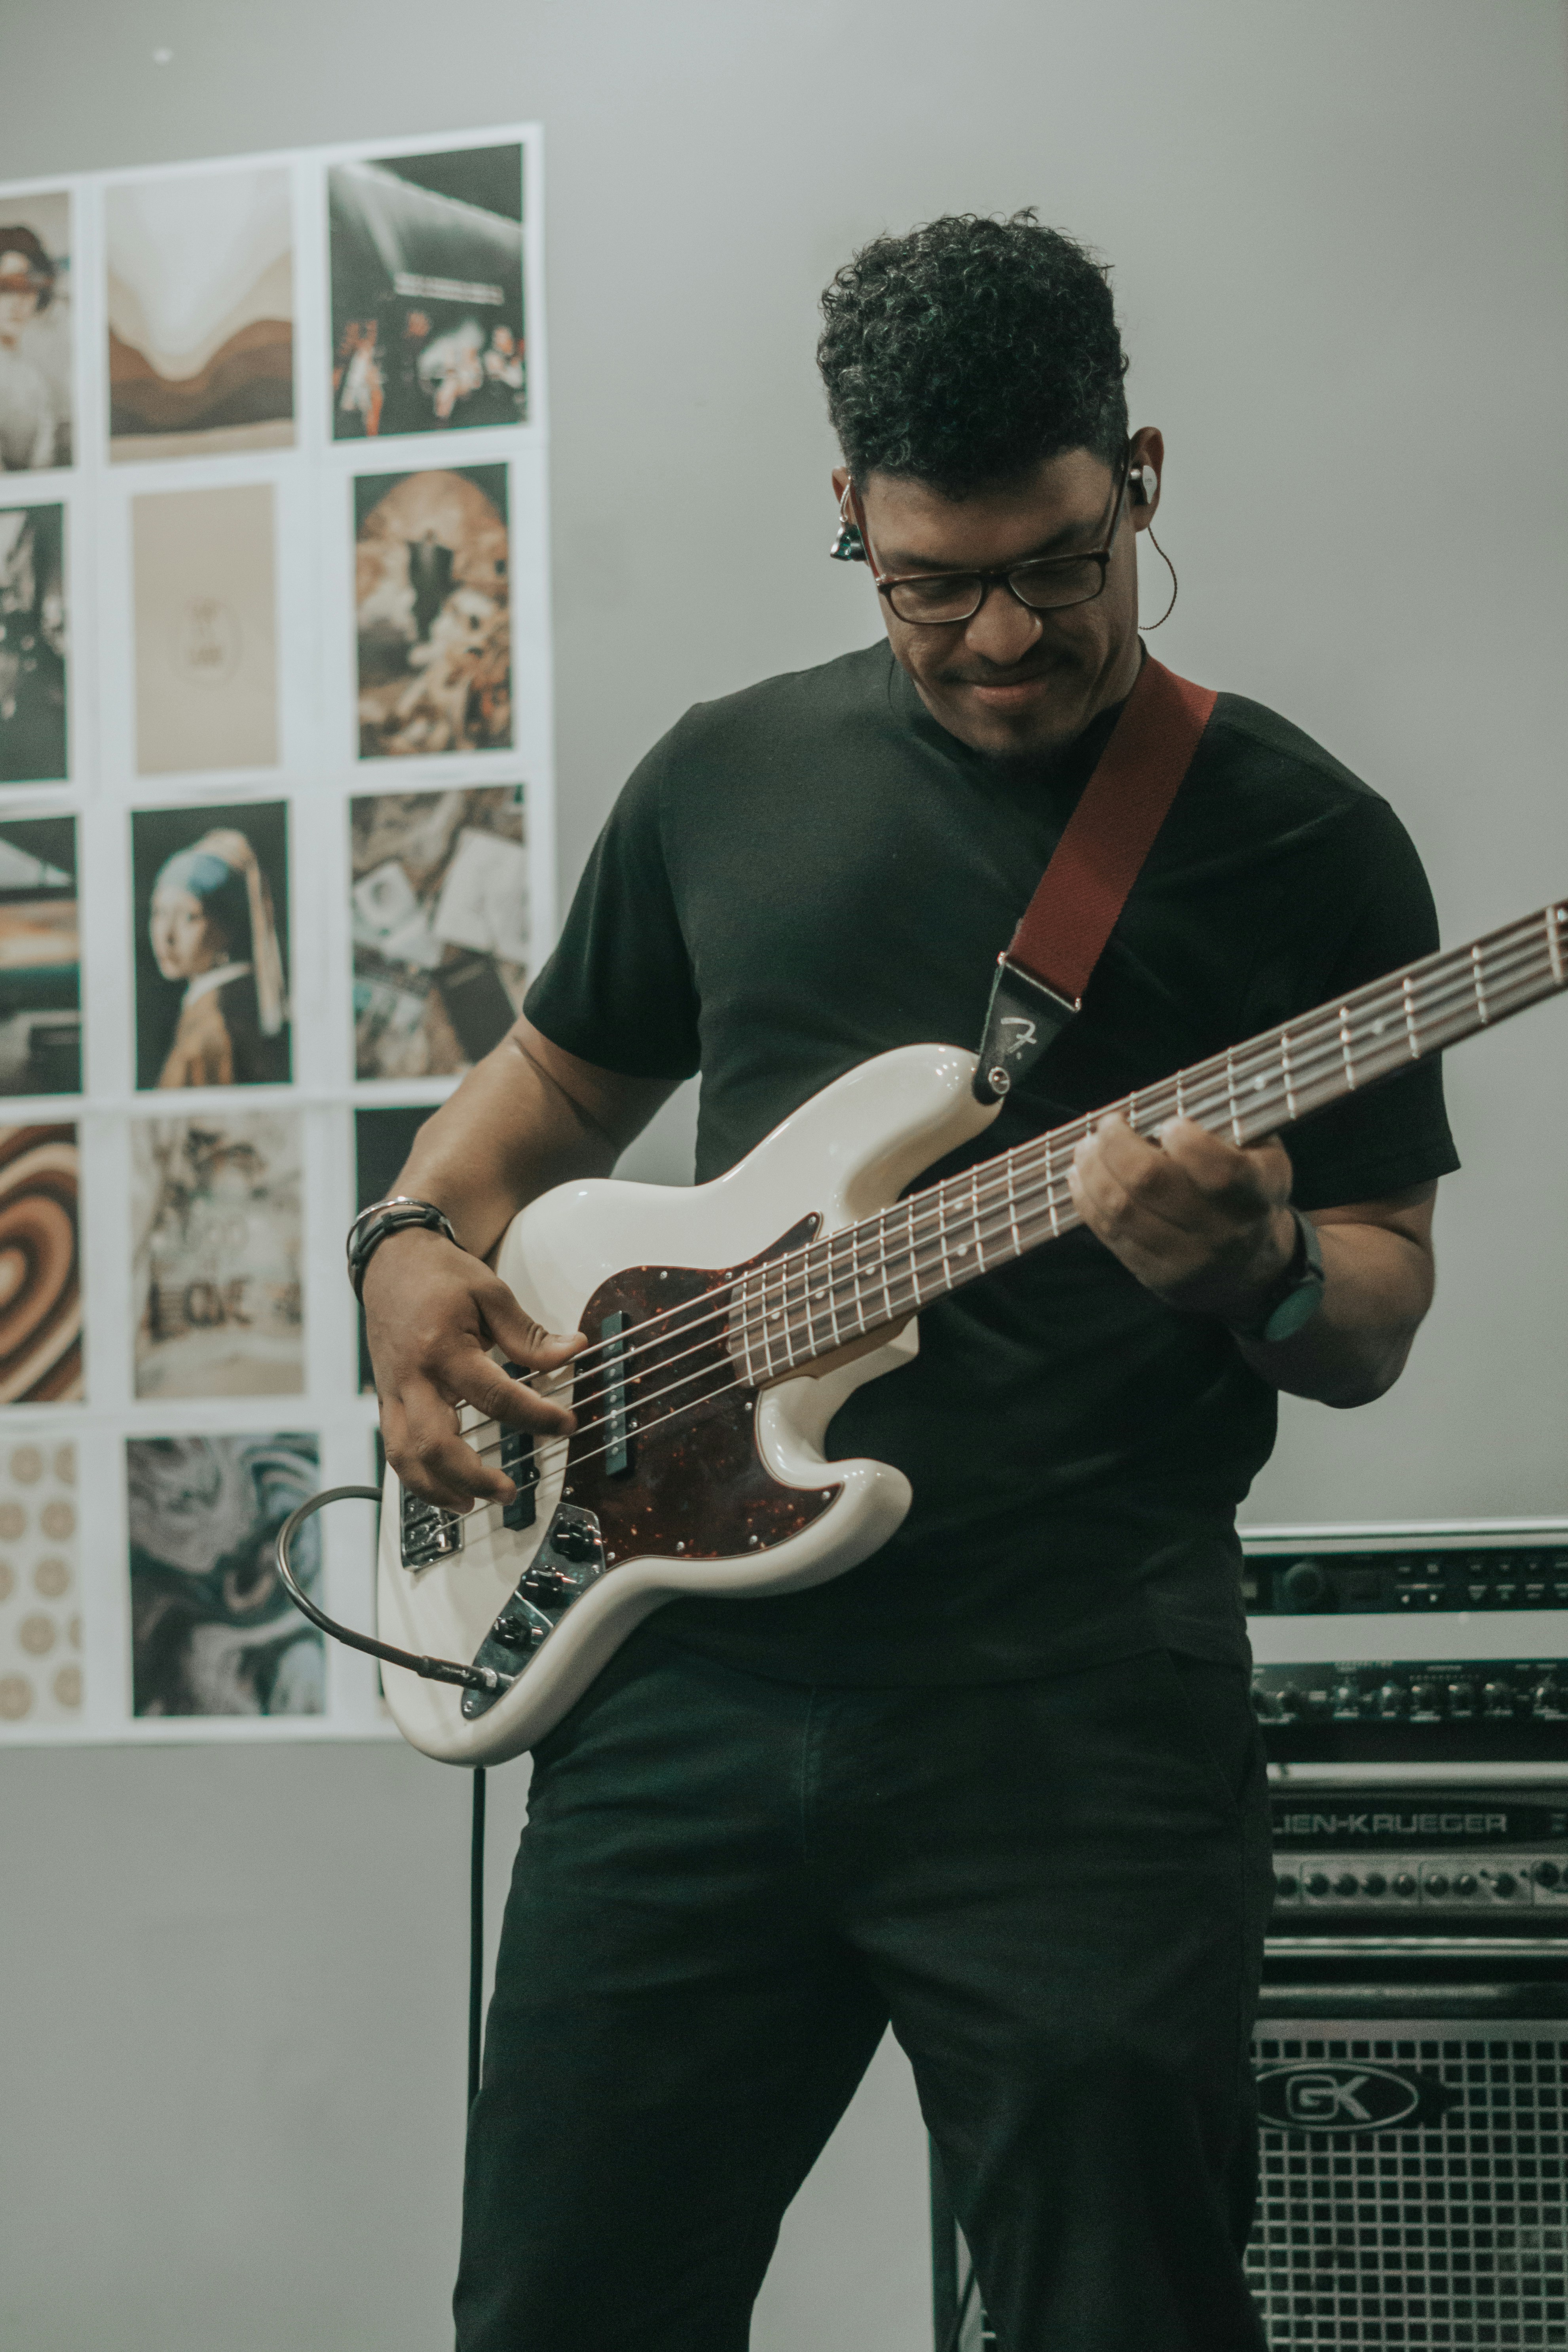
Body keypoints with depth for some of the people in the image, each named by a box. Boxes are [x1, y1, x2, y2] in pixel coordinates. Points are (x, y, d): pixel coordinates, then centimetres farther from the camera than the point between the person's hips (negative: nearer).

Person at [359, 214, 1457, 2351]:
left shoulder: (1300, 842, 3)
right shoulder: (730, 778, 13)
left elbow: (1381, 1308, 4)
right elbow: (556, 1080, 26)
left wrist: (1256, 1275, -19)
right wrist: (419, 1257, 6)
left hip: (1080, 1713, -3)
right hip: (690, 1673, 4)